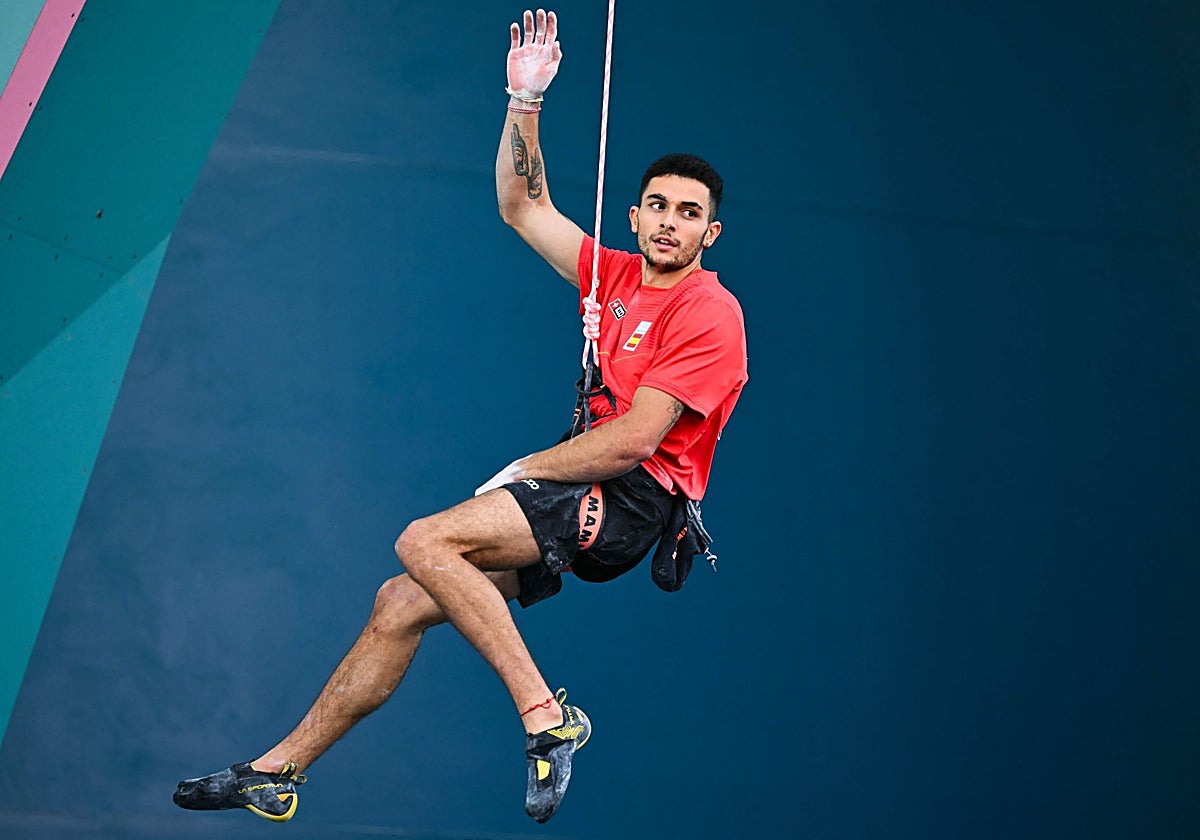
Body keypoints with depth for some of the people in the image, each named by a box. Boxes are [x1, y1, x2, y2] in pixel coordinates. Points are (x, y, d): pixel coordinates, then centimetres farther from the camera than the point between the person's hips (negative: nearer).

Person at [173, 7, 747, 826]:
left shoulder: (709, 311, -10)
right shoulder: (617, 274, 13)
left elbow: (633, 441, -17)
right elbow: (522, 209, 22)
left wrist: (522, 471, -9)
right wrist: (525, 103, 12)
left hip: (634, 501, -8)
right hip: (586, 492, 8)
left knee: (424, 541, -24)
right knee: (404, 603, 3)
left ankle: (547, 716, -21)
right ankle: (277, 771, 13)